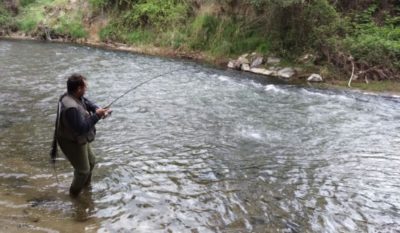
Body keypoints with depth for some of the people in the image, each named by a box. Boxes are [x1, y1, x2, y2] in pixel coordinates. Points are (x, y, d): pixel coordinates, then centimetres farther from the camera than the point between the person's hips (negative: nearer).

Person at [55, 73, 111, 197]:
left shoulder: (73, 96, -8)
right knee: (83, 170, 8)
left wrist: (97, 109, -12)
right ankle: (75, 193, 33)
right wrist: (97, 116, -30)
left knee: (90, 161, 28)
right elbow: (82, 128, -35)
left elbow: (86, 102, 8)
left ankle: (86, 185, 52)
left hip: (79, 139, 10)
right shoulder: (71, 108, -37)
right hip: (72, 143, -10)